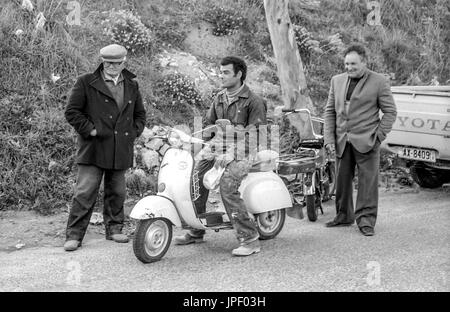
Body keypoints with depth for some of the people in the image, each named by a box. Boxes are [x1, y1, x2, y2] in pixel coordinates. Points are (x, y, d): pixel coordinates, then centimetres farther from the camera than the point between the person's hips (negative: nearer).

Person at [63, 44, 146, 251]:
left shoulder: (131, 86, 15)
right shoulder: (86, 83, 0)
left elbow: (140, 114, 27)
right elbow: (72, 111, -2)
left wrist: (134, 132, 10)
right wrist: (90, 130, -10)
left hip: (121, 152, 5)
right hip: (93, 149, -4)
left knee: (117, 193, 12)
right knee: (85, 193, -8)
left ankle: (114, 229, 26)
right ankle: (74, 235, -4)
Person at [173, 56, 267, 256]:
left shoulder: (253, 102, -7)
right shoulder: (219, 98, 16)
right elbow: (211, 125, 23)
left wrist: (230, 155, -23)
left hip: (242, 152, -7)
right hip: (218, 147, 7)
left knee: (227, 187, -28)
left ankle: (250, 239, -22)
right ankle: (196, 232, 8)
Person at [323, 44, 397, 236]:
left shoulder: (379, 82, -2)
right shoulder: (337, 81, 12)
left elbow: (390, 111, -1)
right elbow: (330, 111, 13)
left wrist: (378, 137, -9)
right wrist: (329, 138, 3)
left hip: (366, 141, -4)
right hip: (342, 142, 4)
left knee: (368, 181, -3)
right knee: (342, 180, 9)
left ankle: (366, 220, 4)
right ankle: (344, 216, 24)